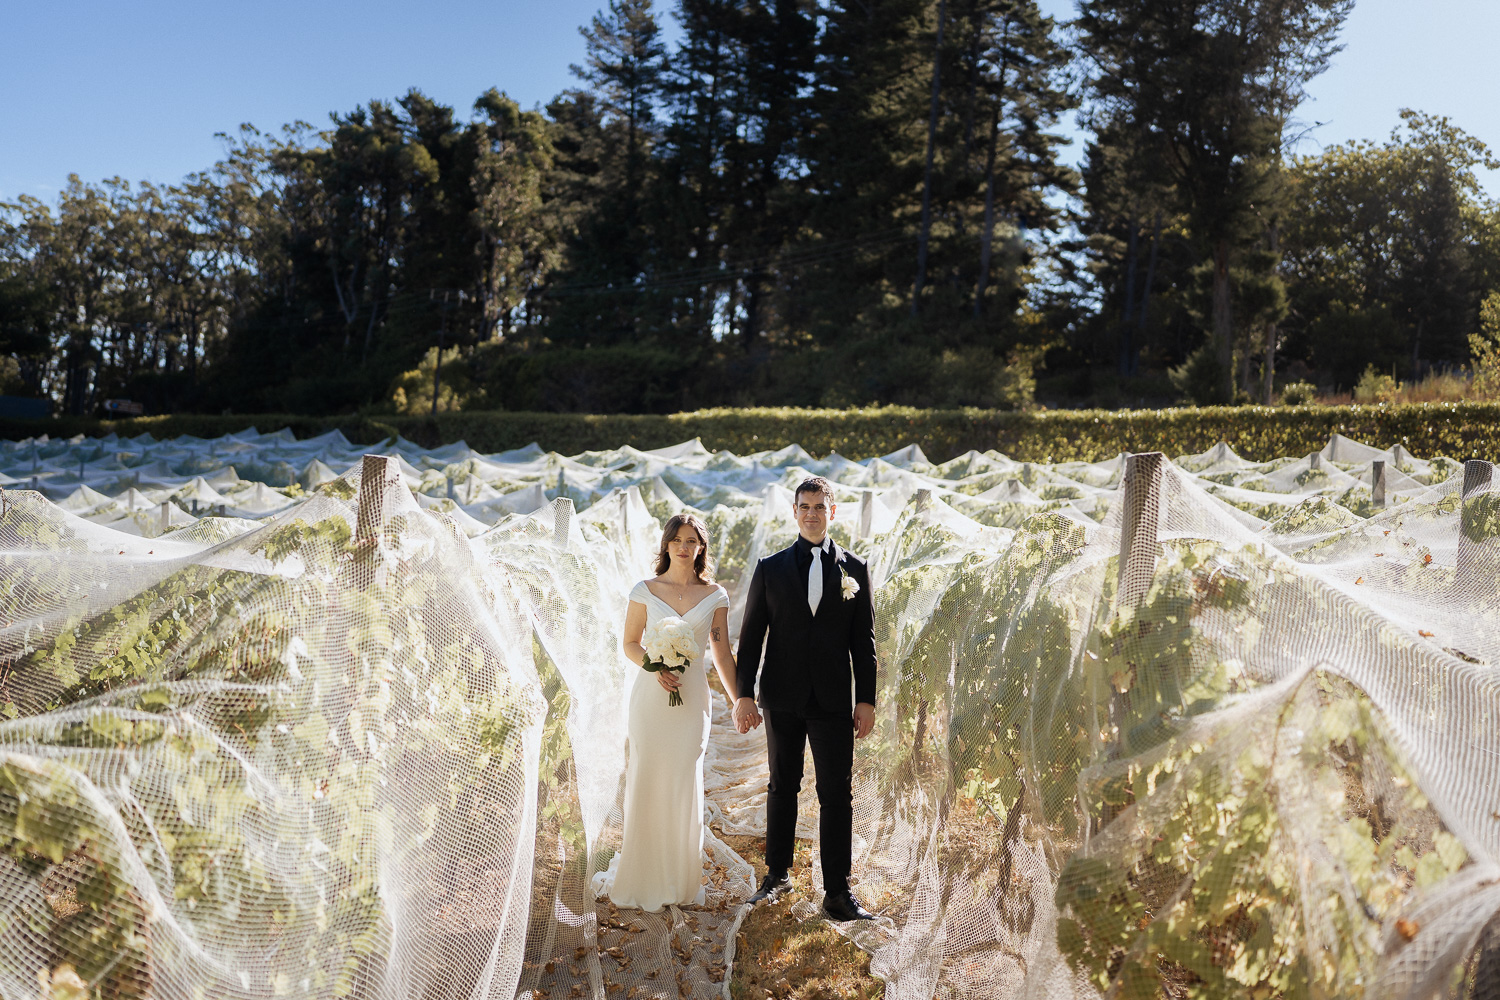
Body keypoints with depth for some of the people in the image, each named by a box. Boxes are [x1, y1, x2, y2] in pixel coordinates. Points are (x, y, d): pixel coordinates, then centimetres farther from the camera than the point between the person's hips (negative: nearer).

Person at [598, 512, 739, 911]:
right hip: (651, 695, -1)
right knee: (645, 781, 2)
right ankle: (637, 873, 18)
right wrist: (655, 668, -14)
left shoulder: (715, 596, 4)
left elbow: (722, 654, 7)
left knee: (685, 784, 4)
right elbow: (630, 642, 5)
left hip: (692, 697, 1)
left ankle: (680, 880, 19)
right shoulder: (645, 591, 1)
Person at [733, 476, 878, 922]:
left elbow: (863, 640, 4)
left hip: (833, 701, 0)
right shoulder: (770, 569, 4)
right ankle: (776, 876, 28)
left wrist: (866, 700, 0)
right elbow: (751, 635, 4)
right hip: (783, 699, 1)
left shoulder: (854, 568, 5)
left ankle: (837, 893, 11)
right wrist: (744, 694, -2)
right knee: (782, 788, 13)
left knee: (837, 795, 1)